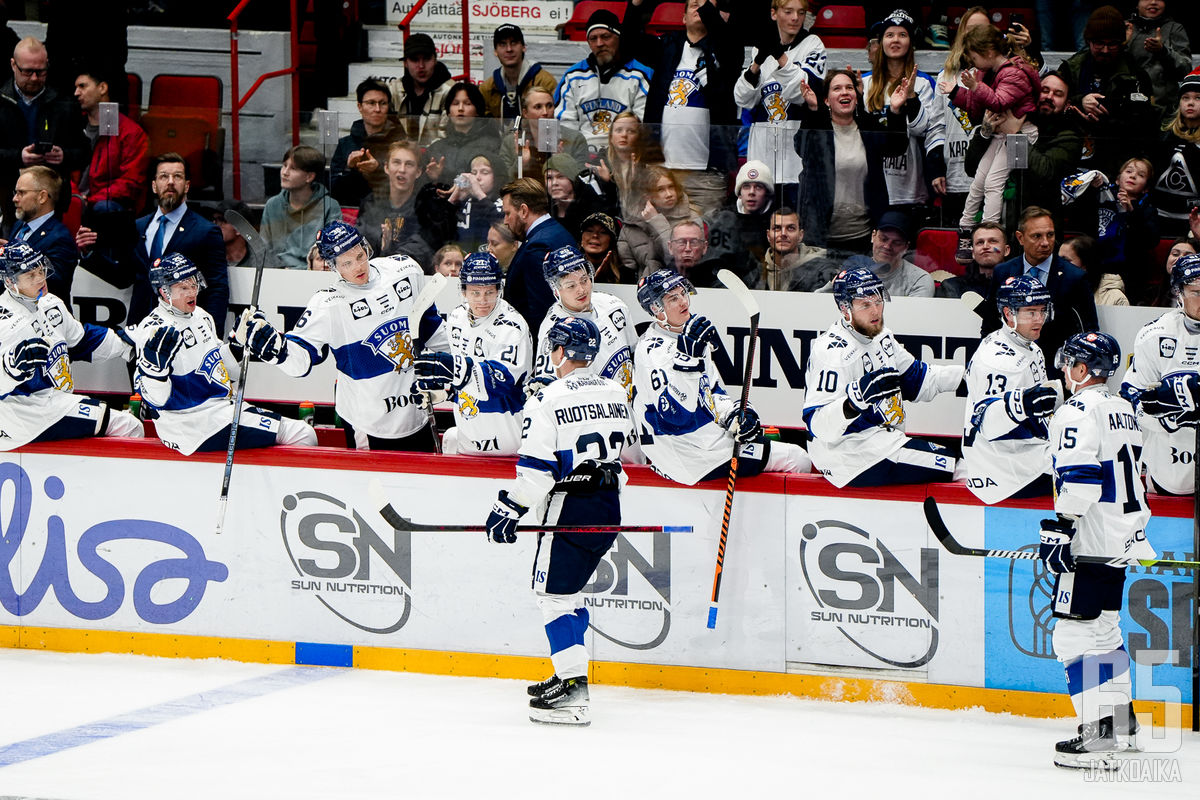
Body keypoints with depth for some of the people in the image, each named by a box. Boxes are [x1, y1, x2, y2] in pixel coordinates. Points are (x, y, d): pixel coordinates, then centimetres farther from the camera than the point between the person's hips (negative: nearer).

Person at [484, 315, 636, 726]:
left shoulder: (549, 399, -13)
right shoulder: (616, 394, 9)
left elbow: (537, 467, -16)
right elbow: (629, 446, 20)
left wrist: (509, 508, -10)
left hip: (569, 508, -8)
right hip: (608, 510, 8)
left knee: (555, 592, -4)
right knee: (569, 590, 20)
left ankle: (573, 688, -13)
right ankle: (569, 675, 23)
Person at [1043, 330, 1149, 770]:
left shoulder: (1078, 410, -13)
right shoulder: (1123, 410, 17)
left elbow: (1080, 475, -24)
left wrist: (1061, 527, -24)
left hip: (1091, 541, -10)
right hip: (1123, 536, 10)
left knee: (1075, 632, -10)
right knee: (1104, 627, 21)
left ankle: (1097, 736, -16)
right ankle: (1121, 724, 28)